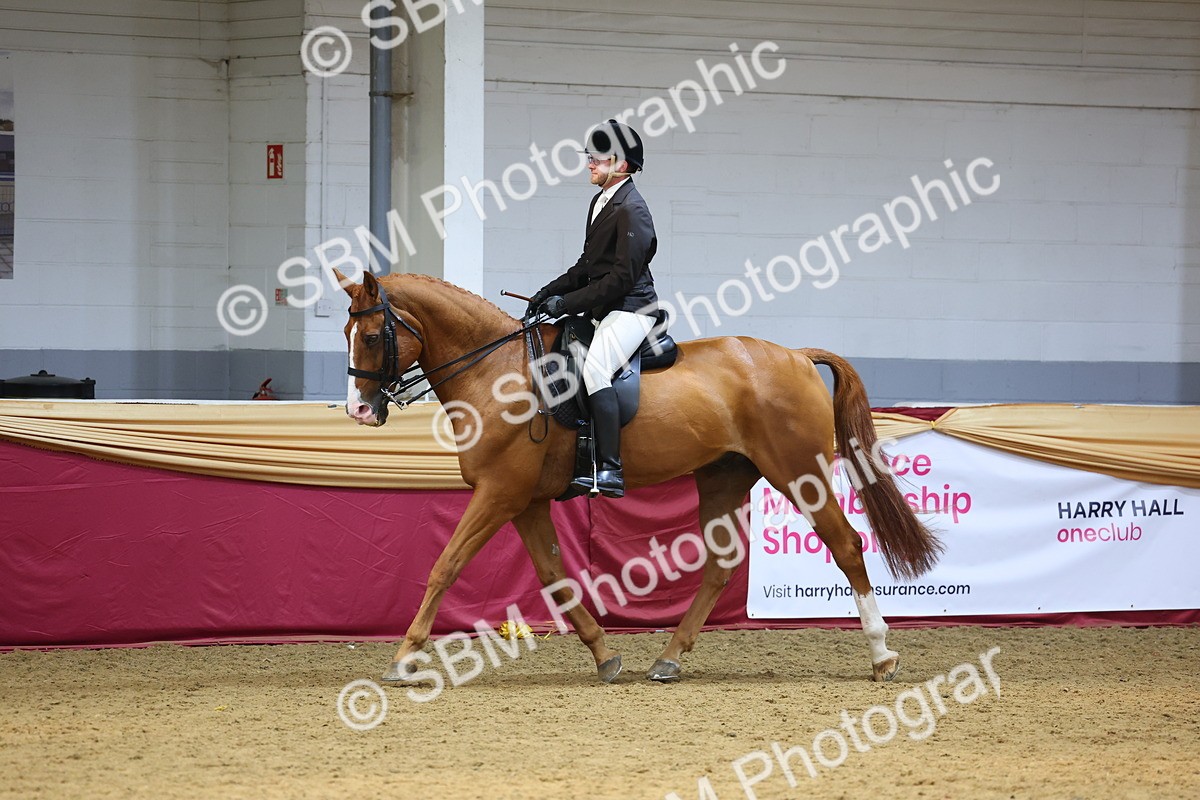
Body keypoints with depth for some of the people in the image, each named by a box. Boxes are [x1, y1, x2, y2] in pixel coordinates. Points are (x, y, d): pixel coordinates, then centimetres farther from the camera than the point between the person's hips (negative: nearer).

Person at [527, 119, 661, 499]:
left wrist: (567, 303, -18)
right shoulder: (601, 202, 16)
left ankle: (610, 472, -35)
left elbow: (622, 277, -20)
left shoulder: (631, 210, -14)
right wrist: (549, 293, 10)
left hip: (631, 309, -11)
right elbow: (588, 266, 23)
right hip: (604, 311, 11)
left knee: (594, 369, -29)